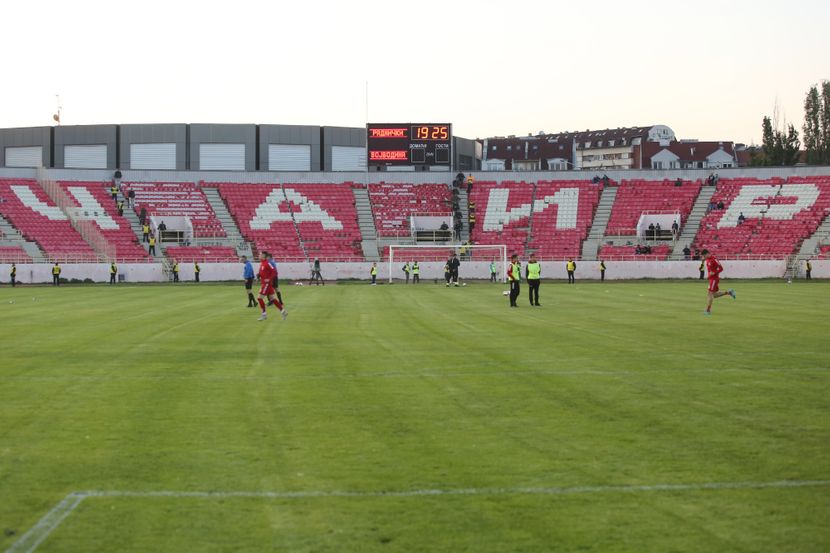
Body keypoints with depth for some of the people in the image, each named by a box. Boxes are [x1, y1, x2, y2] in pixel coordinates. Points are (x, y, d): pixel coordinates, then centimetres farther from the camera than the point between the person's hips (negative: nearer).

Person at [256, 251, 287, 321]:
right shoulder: (262, 263, 12)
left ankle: (264, 314, 0)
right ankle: (283, 311, 14)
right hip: (263, 283, 9)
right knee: (273, 298, 11)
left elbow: (274, 272, -21)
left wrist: (269, 279, -23)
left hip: (267, 283, -9)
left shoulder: (267, 263, -16)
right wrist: (259, 275, 5)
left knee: (260, 298, -7)